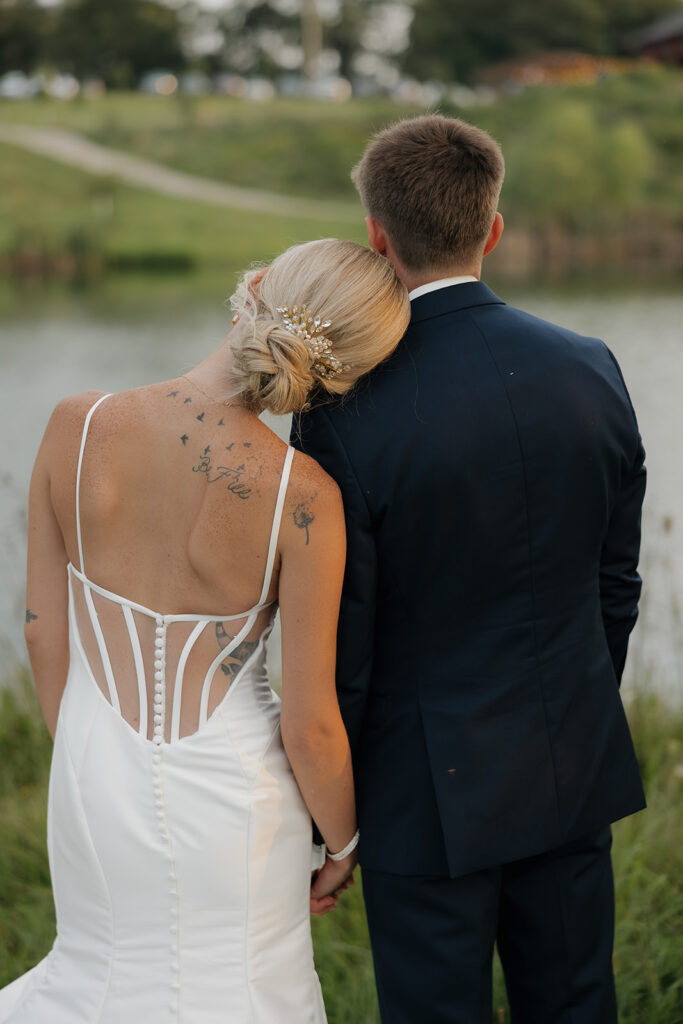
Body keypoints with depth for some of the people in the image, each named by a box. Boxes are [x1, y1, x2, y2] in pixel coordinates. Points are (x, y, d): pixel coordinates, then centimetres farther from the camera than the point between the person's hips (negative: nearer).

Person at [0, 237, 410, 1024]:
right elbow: (310, 726, -15)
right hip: (230, 796, -3)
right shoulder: (302, 497, -23)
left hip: (95, 783, 3)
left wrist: (82, 755, 14)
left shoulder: (76, 427, -15)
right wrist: (343, 843, 5)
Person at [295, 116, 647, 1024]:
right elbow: (616, 582, 5)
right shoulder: (592, 371, -5)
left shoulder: (346, 418, -19)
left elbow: (336, 646, -14)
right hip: (573, 774, 5)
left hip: (430, 791, -4)